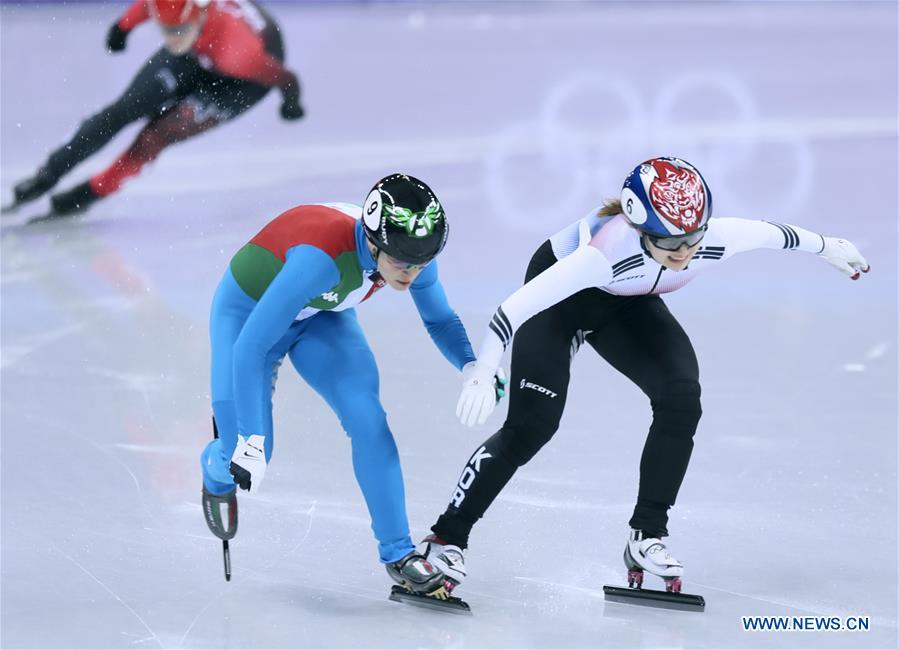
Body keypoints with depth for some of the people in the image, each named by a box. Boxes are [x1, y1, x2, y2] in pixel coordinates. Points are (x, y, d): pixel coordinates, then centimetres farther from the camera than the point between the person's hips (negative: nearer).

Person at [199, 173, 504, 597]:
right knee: (248, 459, -5)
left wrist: (471, 366, -25)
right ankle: (217, 474, 34)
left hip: (322, 316, 5)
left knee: (367, 420, -15)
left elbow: (440, 320, -4)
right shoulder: (322, 256, -44)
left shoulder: (410, 251, -25)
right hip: (248, 312, -4)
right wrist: (249, 440, -40)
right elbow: (250, 345, -41)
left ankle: (398, 554, -4)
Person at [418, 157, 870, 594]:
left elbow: (773, 234, -9)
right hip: (557, 296, -5)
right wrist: (482, 373, -53)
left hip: (625, 303, 5)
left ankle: (646, 537, 0)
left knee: (681, 398, -14)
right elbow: (517, 306, -46)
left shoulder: (715, 239, -31)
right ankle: (446, 538, -4)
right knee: (533, 423, -16)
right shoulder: (607, 250, -45)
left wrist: (828, 248, 8)